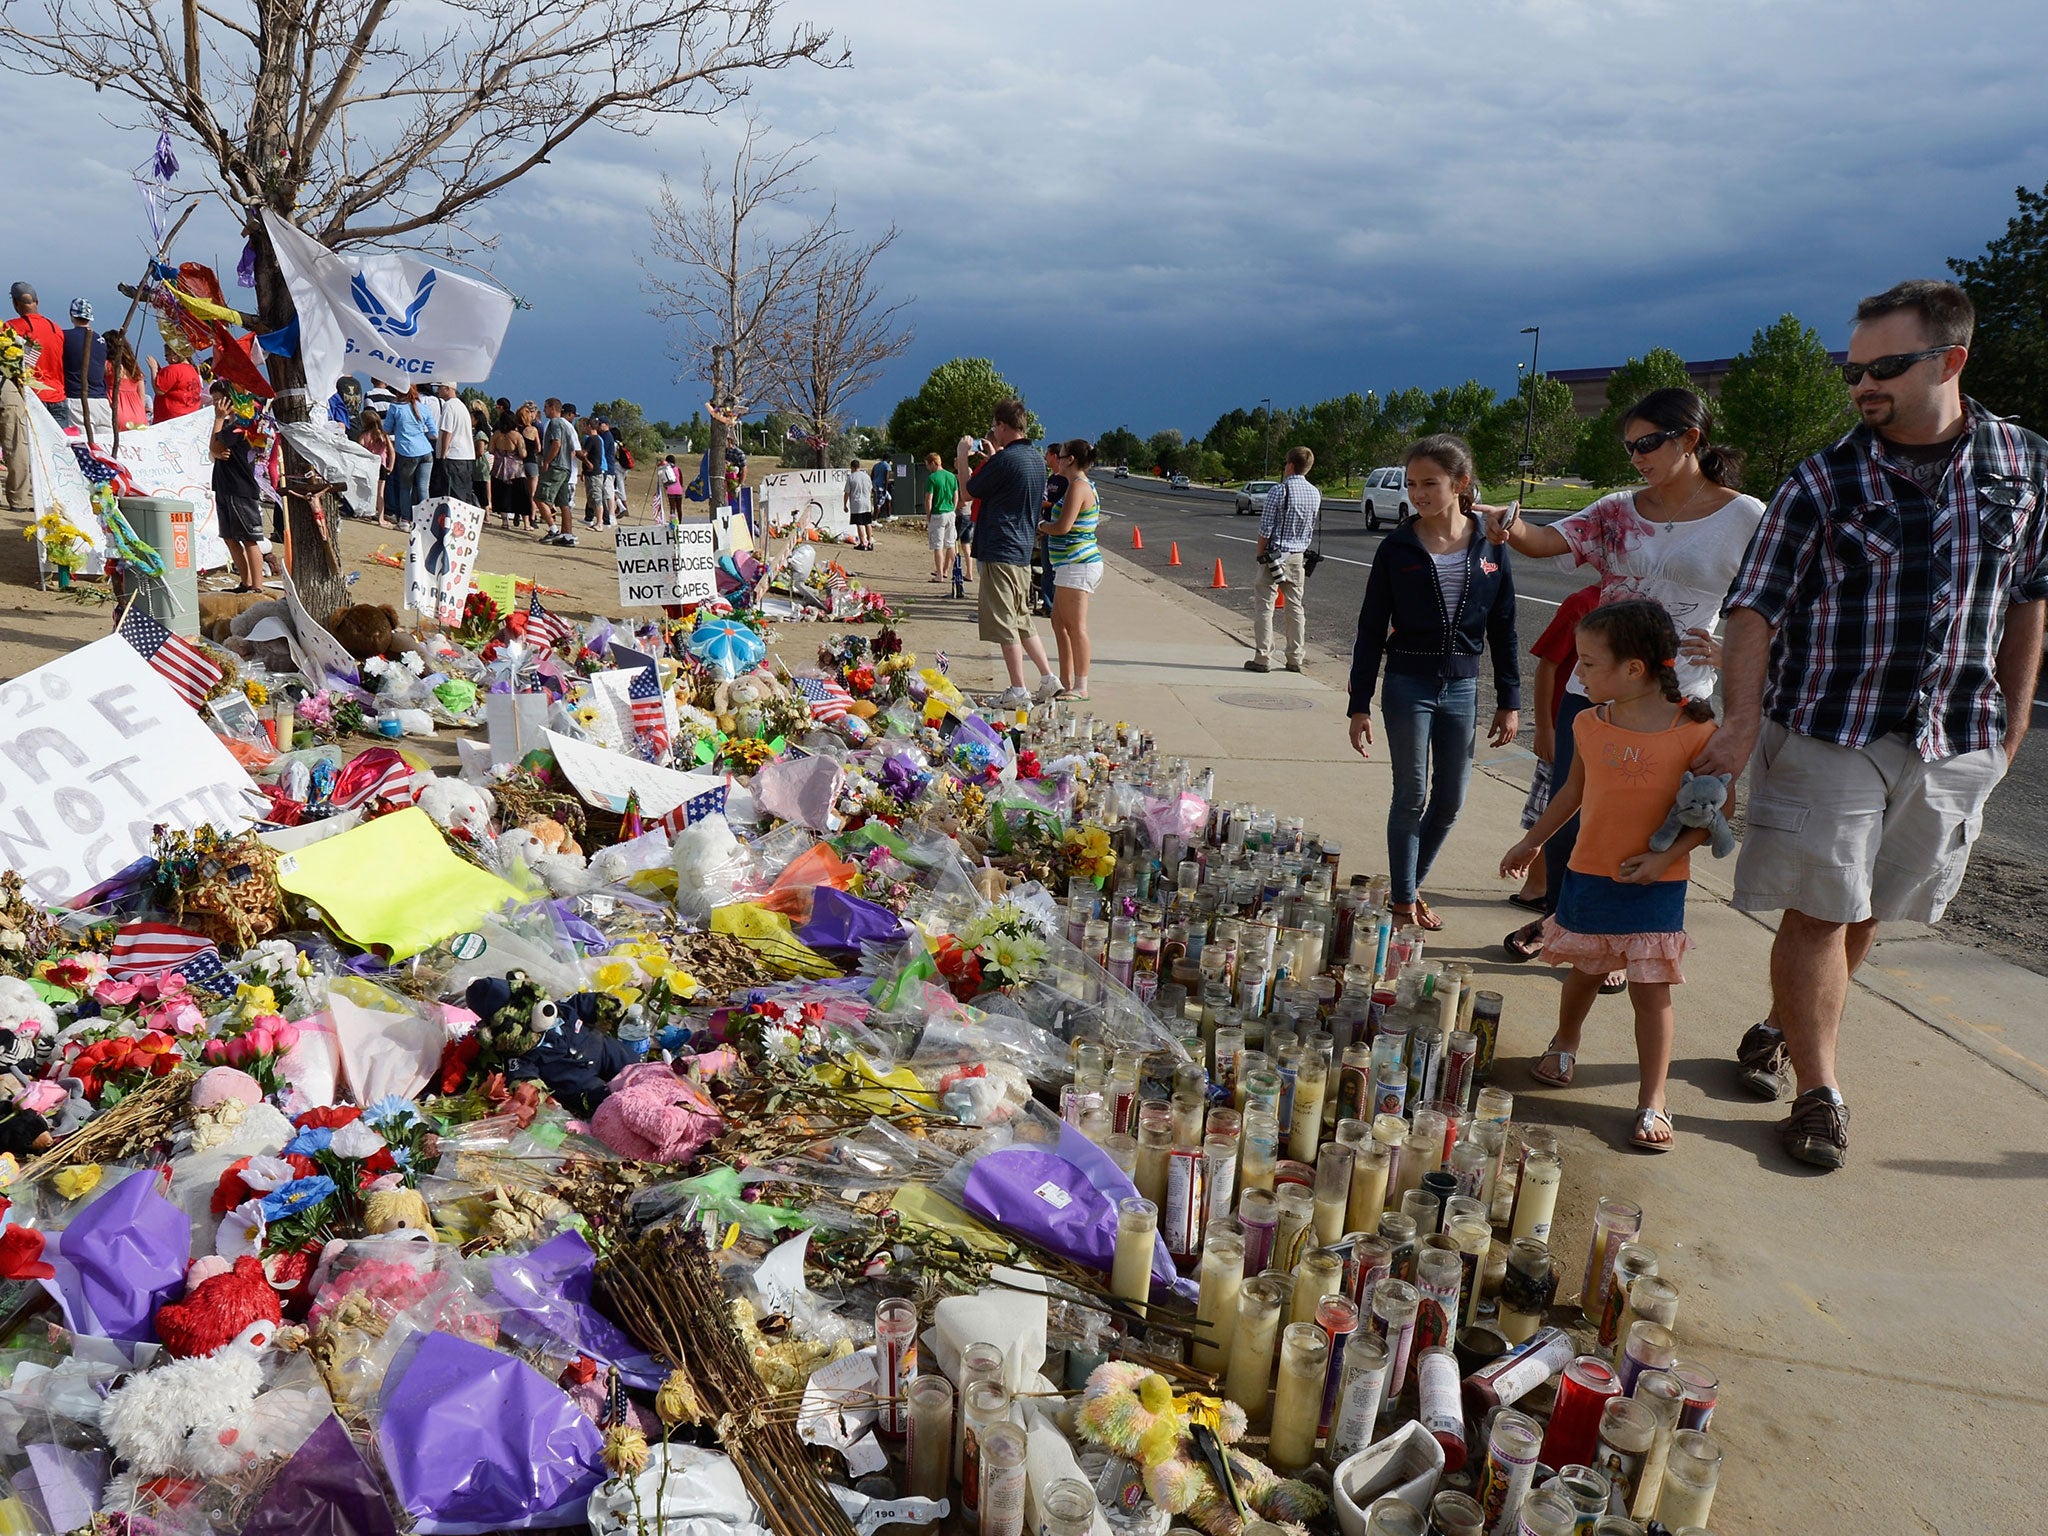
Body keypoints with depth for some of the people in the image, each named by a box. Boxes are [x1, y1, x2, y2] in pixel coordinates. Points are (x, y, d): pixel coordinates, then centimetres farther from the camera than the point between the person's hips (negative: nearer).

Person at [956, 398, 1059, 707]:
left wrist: (963, 456, 10)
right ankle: (1048, 678, 17)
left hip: (1000, 551, -9)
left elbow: (970, 490, -5)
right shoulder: (1036, 460, 10)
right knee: (1022, 620, 18)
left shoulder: (1004, 459, -16)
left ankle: (1018, 690, 0)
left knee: (1005, 624, -3)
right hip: (1023, 550, 9)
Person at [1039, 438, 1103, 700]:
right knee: (1060, 622, 15)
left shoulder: (1077, 486, -14)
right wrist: (1047, 526, 11)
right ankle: (1065, 683, 21)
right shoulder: (1085, 485, 18)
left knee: (1075, 625, -7)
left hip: (1077, 564, -11)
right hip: (1075, 563, 11)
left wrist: (1040, 526, -3)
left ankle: (1081, 687, -4)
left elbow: (1063, 527, -21)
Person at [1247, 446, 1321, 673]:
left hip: (1276, 554, -5)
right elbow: (1311, 530, 12)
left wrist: (1260, 555, -3)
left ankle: (1263, 658, -2)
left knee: (1264, 605, 0)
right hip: (1299, 557, 6)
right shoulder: (1315, 494, 5)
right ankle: (1296, 658, 14)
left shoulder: (1279, 491, -13)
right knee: (1297, 607, 10)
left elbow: (1265, 529, -12)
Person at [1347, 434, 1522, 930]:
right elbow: (1371, 630, -2)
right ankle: (1404, 900, 16)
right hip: (1407, 685, -2)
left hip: (1462, 688, 2)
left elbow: (1503, 629, 6)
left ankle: (1411, 884, 29)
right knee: (1412, 797, 2)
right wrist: (1360, 705, -4)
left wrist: (1509, 700, 5)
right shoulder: (1397, 549, -5)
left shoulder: (1489, 546, 0)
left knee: (1450, 801, 8)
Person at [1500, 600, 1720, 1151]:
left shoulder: (1695, 729, -14)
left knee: (1651, 990, -1)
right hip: (1589, 873, 4)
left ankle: (1652, 1101, 7)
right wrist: (1532, 841, 24)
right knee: (1584, 971, 19)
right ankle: (1564, 1044, 46)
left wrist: (1667, 856, -20)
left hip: (1657, 884, -4)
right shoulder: (1589, 724, -1)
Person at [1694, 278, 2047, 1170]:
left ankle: (1780, 1031, 33)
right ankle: (1817, 1092, 11)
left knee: (1866, 912, 13)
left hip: (1955, 744, 3)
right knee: (1820, 914, -1)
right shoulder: (1823, 483, -5)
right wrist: (1743, 720, -20)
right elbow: (1756, 609, -7)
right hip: (1826, 736, -3)